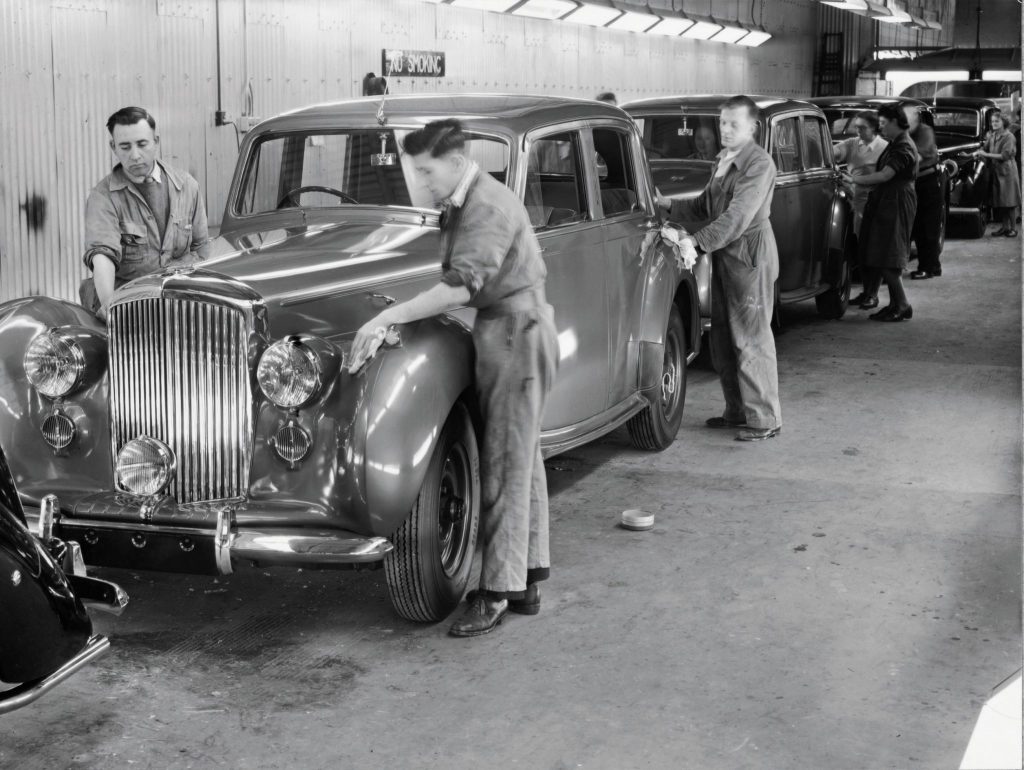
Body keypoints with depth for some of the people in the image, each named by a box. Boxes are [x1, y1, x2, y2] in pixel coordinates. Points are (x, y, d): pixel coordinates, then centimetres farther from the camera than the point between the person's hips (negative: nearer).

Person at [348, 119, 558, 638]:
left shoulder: (489, 207, -19)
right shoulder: (459, 204, 13)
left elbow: (461, 286, -30)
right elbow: (458, 281, 10)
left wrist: (387, 318, -30)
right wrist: (397, 318, 0)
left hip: (516, 331, -10)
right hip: (499, 329, 10)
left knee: (507, 463, -7)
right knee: (521, 458, 13)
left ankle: (497, 592, -2)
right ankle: (528, 580, 22)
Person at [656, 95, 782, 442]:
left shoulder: (759, 164, -15)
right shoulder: (722, 161, 15)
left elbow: (738, 216, -24)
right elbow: (706, 206, 17)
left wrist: (697, 241, -29)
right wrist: (669, 205, 3)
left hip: (749, 257, -9)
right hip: (723, 257, 9)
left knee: (751, 340, -6)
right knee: (723, 340, 14)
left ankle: (765, 419, 1)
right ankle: (738, 411, 26)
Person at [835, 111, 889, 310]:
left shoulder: (884, 148, -7)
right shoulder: (852, 144, 8)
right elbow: (833, 151, -5)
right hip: (856, 202, 5)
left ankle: (873, 294, 8)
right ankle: (866, 291, 24)